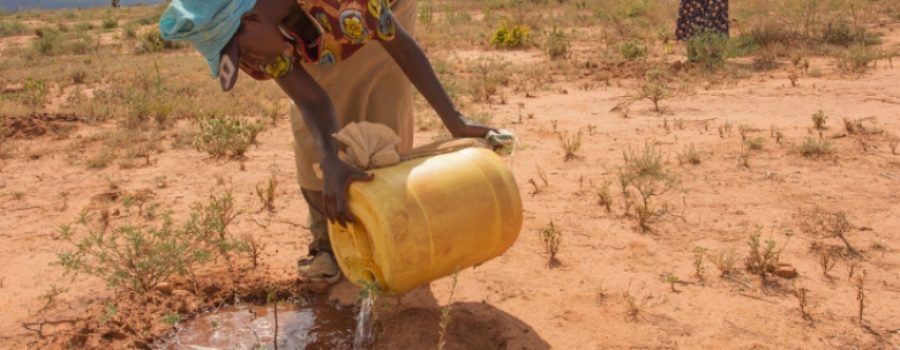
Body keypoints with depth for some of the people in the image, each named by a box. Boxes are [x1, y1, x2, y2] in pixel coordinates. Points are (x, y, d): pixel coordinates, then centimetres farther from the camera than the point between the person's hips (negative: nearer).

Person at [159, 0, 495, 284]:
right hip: (316, 46, 4)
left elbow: (401, 44, -32)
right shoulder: (257, 35, -30)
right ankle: (329, 242, 9)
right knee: (313, 143, -5)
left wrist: (454, 121, -33)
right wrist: (332, 165, -54)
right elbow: (312, 102, -34)